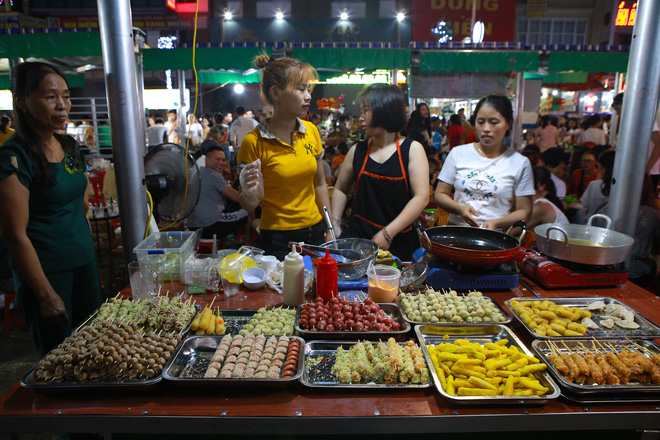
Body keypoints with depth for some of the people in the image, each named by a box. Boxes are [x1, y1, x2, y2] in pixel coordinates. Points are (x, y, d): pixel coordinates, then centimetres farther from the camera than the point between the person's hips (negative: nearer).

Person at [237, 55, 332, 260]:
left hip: (315, 233, 5)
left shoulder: (311, 131, 2)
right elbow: (248, 205, -7)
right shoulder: (254, 142, -14)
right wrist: (250, 193, -29)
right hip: (278, 239, -5)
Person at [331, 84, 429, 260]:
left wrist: (387, 234, -16)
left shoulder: (412, 149, -1)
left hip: (399, 242, -2)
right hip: (358, 236, 2)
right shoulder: (357, 151, 8)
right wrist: (334, 223, 5)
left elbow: (421, 198, -10)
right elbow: (340, 189, 19)